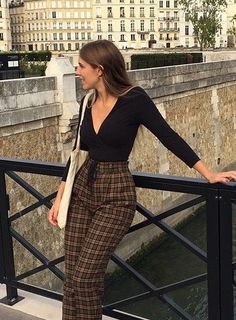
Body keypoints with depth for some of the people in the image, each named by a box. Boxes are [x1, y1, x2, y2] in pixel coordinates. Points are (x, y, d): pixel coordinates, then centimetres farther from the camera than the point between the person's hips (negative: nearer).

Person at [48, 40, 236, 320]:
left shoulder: (133, 99, -14)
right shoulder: (88, 103, 5)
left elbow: (169, 138, -12)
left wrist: (209, 174, -11)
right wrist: (59, 198, 12)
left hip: (116, 195, -6)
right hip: (81, 190, 6)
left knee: (85, 276, -8)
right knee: (72, 276, 7)